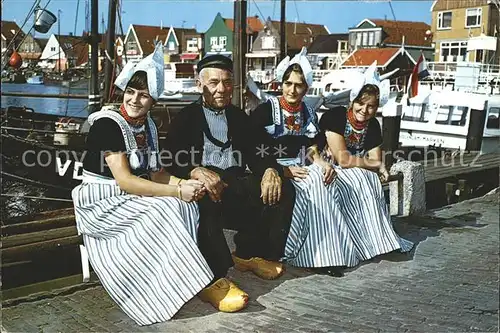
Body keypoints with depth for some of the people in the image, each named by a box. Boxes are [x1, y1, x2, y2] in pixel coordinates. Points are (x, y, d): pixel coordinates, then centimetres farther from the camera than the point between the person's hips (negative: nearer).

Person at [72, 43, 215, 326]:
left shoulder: (148, 125, 7)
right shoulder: (108, 123, -17)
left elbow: (155, 172, 7)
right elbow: (124, 180, -25)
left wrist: (184, 184, -15)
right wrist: (177, 191, -28)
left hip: (133, 198, 7)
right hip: (104, 202, -7)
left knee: (187, 206, -16)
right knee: (163, 211, -28)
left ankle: (183, 277, -17)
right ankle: (196, 283, -19)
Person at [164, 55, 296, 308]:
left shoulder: (238, 116, 22)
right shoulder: (186, 118, 9)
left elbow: (256, 154, 12)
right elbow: (173, 161, -6)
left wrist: (270, 169, -13)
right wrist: (198, 172, -28)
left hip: (235, 182, 5)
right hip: (202, 181, -4)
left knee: (283, 189, -17)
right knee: (206, 199, -38)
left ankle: (249, 254, -7)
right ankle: (215, 276, -37)